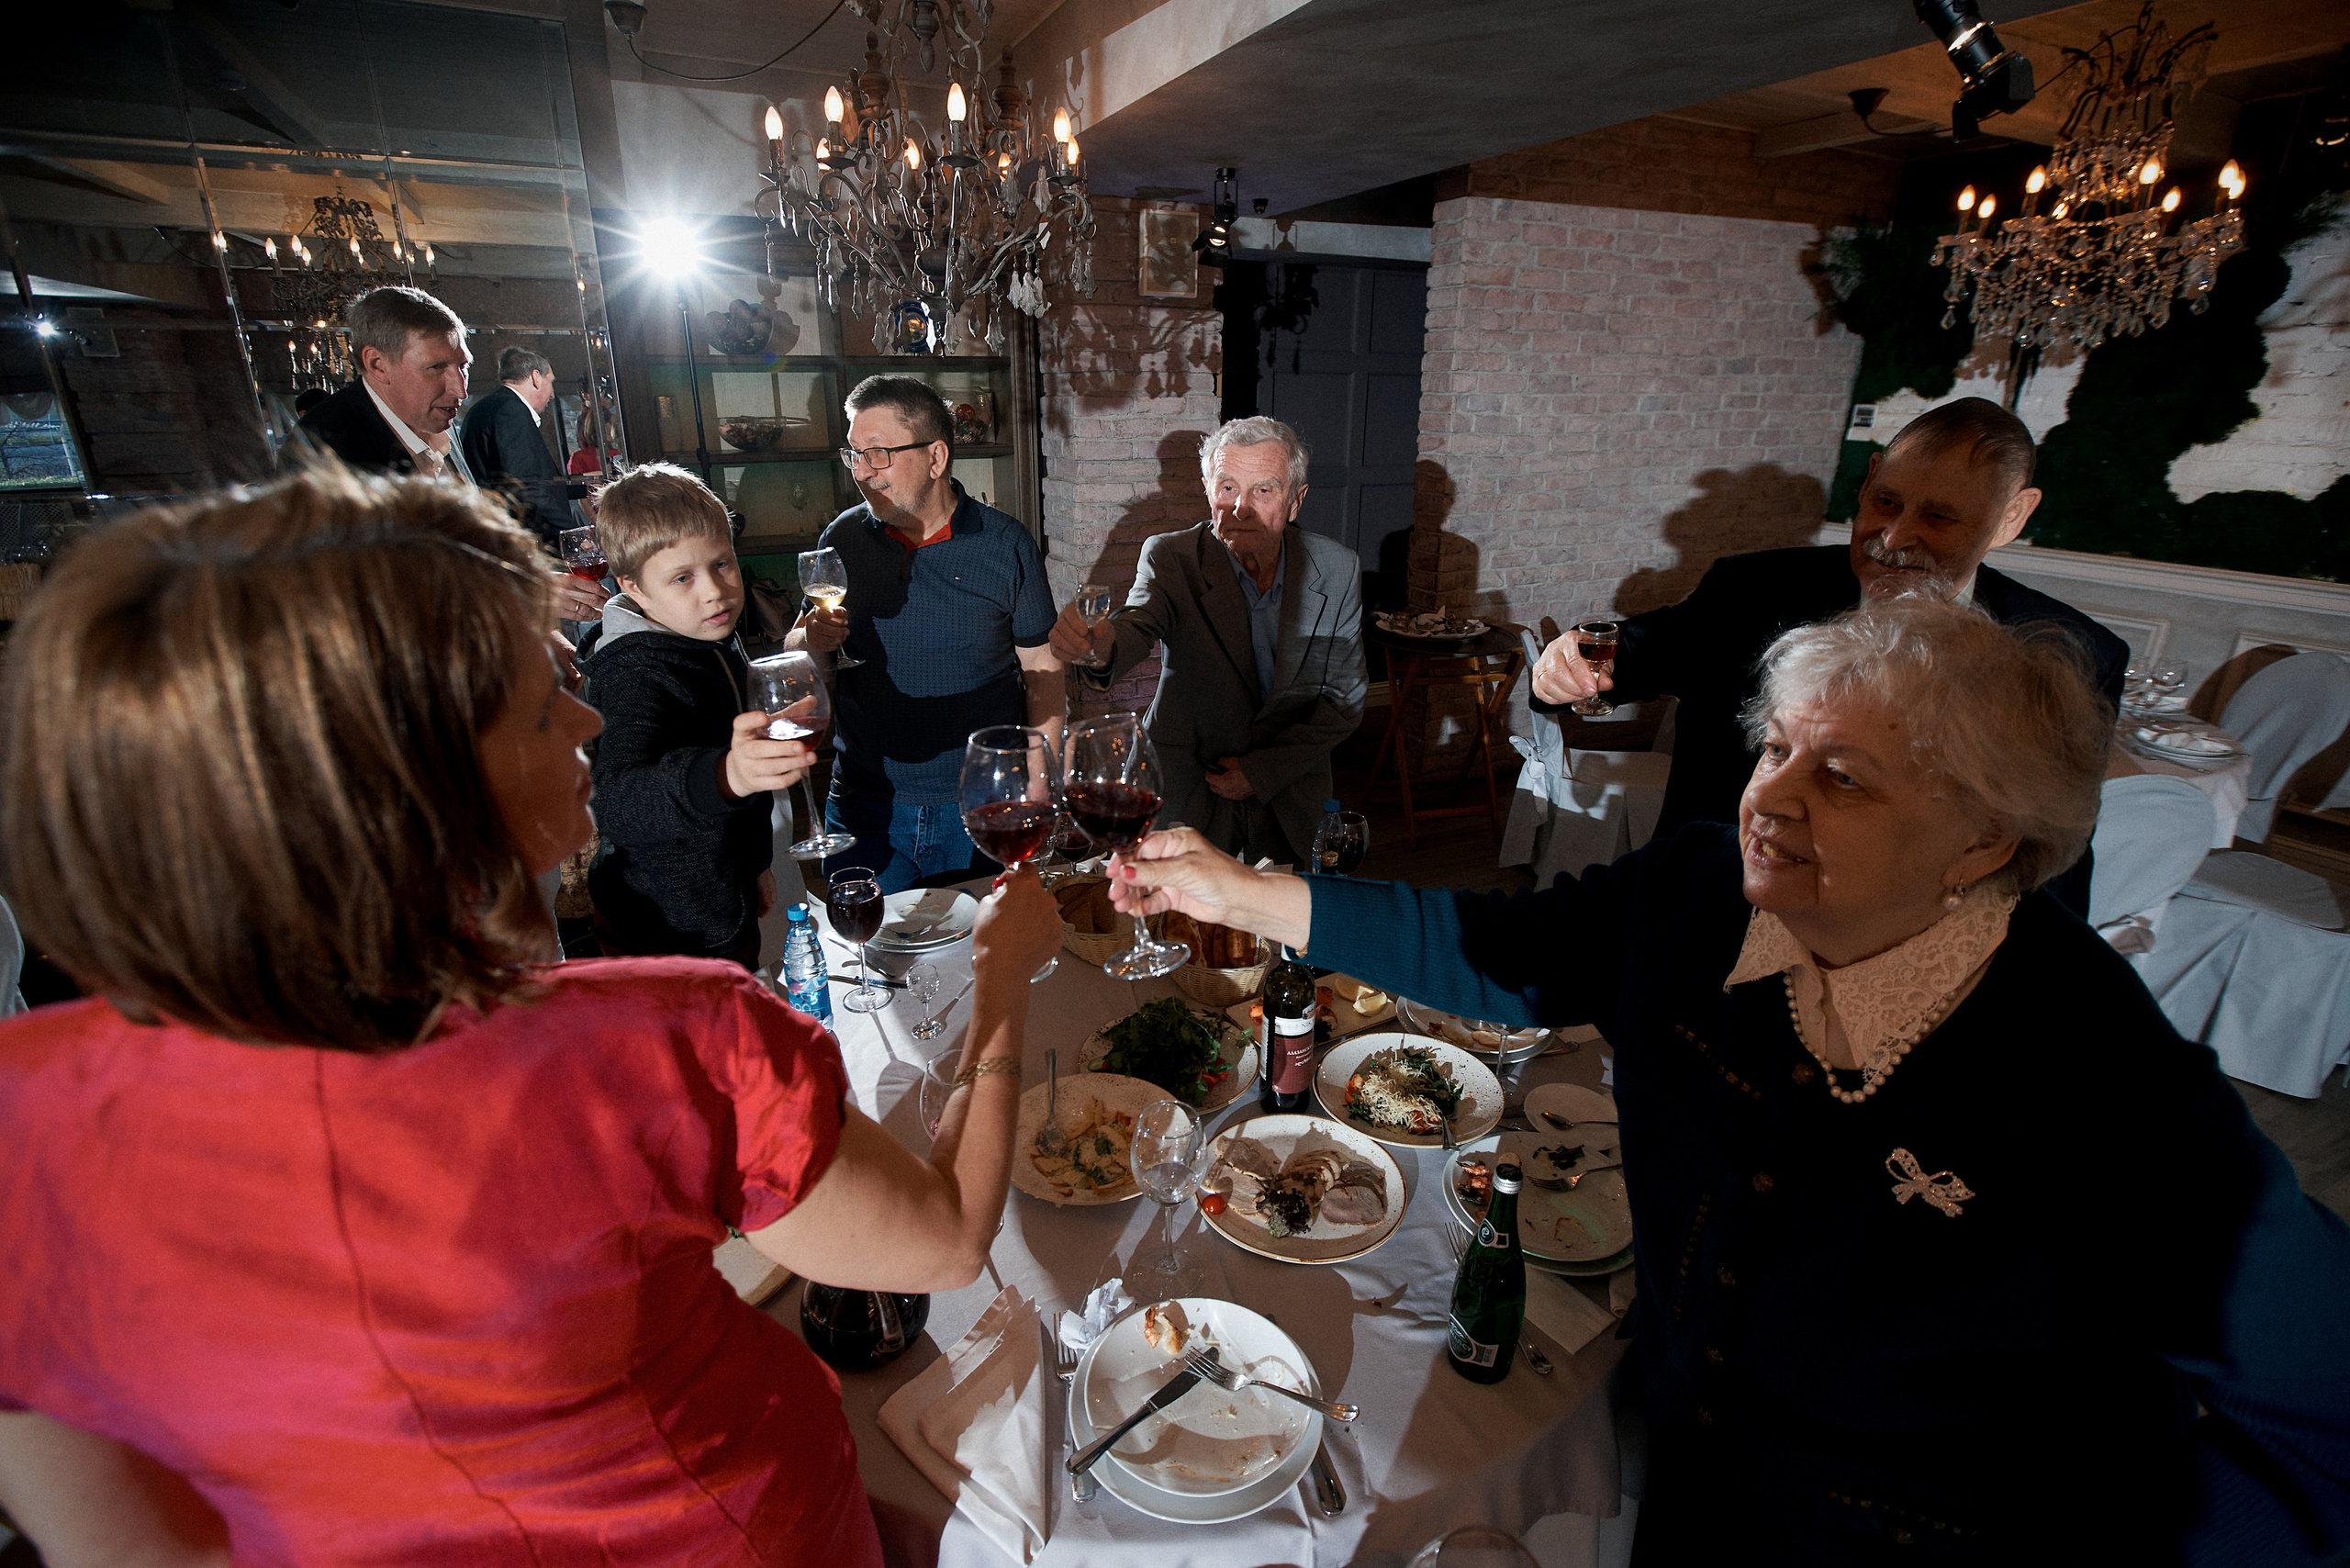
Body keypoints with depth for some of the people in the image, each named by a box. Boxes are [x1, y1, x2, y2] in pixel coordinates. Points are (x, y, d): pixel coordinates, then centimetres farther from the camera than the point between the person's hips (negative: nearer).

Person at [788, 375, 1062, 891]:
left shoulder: (1005, 544, -5)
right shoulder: (842, 538, 2)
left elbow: (1041, 670, -1)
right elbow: (793, 647, 12)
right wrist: (811, 640, -12)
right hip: (865, 810, 2)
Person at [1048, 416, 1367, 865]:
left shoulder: (1338, 570, -8)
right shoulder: (1172, 558, -13)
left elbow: (1345, 699, -4)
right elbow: (1139, 622, -32)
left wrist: (1262, 770, -13)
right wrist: (1100, 649, -56)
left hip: (1290, 795, 2)